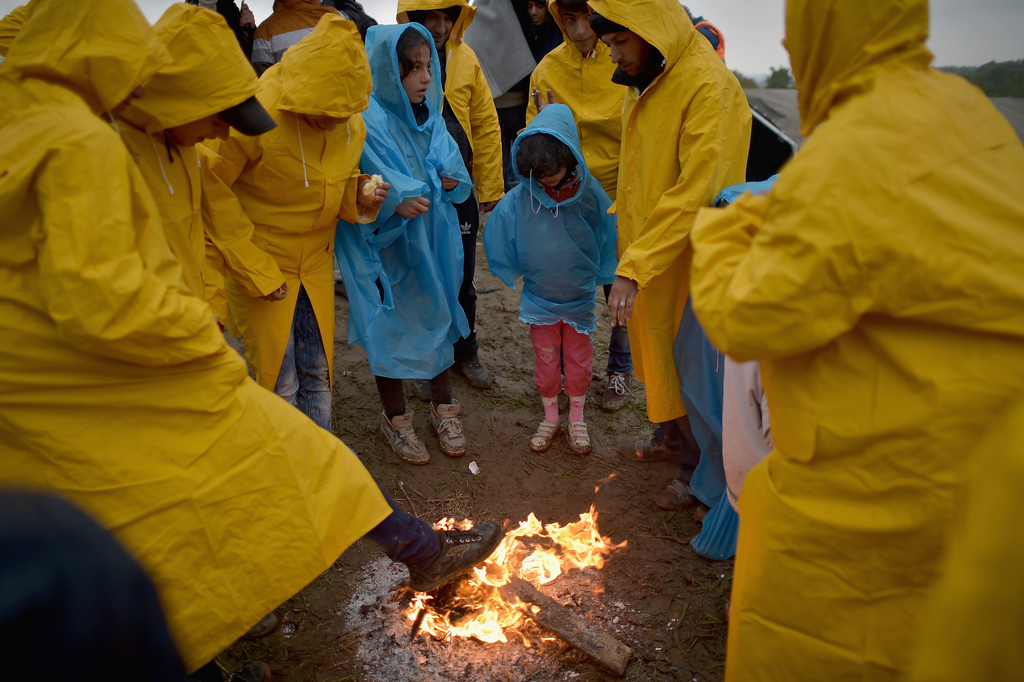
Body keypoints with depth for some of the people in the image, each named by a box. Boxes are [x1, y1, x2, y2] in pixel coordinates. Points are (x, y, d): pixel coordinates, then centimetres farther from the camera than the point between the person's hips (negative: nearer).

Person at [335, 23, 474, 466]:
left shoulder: (430, 117, 4)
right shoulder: (368, 123, -15)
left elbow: (452, 166, 10)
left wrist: (451, 179, -11)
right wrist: (397, 201, -32)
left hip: (433, 238, 6)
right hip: (386, 244, -6)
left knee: (438, 315, 14)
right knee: (391, 328, 6)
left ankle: (443, 408, 33)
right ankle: (395, 418, 27)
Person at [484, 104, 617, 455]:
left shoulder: (589, 194, -16)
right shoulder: (519, 199, -16)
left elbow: (608, 239, -2)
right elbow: (498, 242, -2)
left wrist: (596, 277, 3)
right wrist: (517, 274, 3)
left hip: (580, 299, 0)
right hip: (539, 299, 0)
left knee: (579, 360, 13)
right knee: (545, 361, 12)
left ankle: (577, 418, 35)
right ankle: (550, 418, 34)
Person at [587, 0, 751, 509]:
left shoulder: (709, 87, -20)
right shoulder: (643, 82, 9)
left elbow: (694, 196, -26)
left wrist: (634, 268, -29)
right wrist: (620, 218, 12)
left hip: (683, 258, -8)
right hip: (644, 248, 8)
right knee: (654, 349, 18)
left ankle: (700, 467, 23)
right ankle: (669, 438, 39)